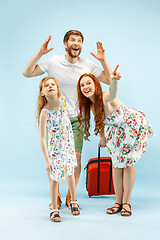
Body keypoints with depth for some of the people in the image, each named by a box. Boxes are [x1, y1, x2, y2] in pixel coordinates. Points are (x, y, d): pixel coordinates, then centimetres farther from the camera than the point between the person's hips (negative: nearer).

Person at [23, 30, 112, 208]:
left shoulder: (88, 65, 0)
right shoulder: (53, 62, -4)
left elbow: (109, 80, 6)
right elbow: (27, 73, -2)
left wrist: (103, 60, -7)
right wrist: (40, 53, -12)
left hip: (76, 119, 1)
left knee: (76, 157, -6)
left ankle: (71, 196, 15)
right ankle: (56, 195, 19)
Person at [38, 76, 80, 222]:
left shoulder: (63, 101, -13)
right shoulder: (44, 112, -24)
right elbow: (42, 138, -22)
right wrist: (47, 160, -23)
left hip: (69, 143, 4)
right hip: (55, 146, -4)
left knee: (70, 171, 17)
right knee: (55, 177, 1)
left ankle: (73, 201, 39)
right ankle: (54, 209, 19)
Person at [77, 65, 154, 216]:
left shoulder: (106, 98, -33)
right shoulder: (89, 105, -11)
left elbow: (113, 94, -59)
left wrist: (114, 80, -80)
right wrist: (102, 136, 16)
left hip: (134, 125, -6)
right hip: (117, 131, 6)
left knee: (128, 163, -2)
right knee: (117, 164, 6)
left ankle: (126, 202, 13)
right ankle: (118, 202, 18)